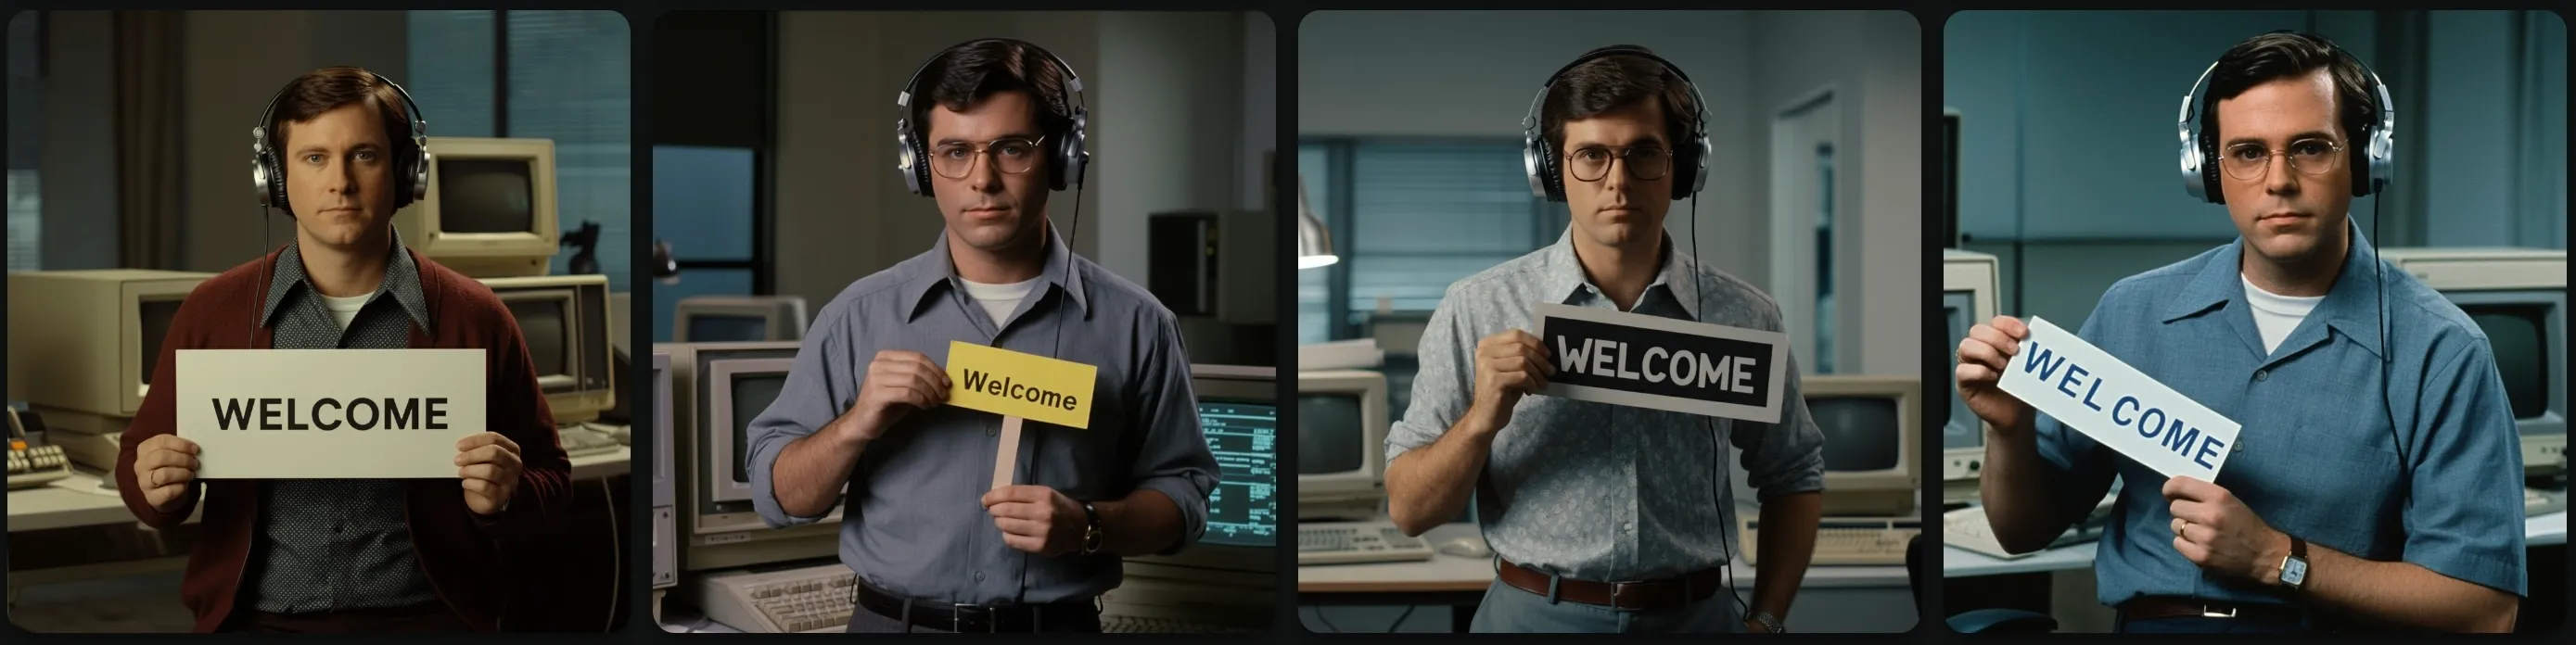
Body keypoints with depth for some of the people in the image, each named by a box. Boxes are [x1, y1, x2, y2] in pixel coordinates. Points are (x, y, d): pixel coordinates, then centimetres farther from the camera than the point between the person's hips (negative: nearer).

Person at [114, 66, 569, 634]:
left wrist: (504, 500, -10)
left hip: (425, 616, -1)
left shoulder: (474, 318, 5)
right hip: (254, 618, 2)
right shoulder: (212, 311, 10)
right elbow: (140, 453, 20)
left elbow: (550, 480, 11)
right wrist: (156, 488, -2)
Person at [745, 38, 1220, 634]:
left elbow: (1182, 492, 0)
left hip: (1061, 622, -1)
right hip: (891, 621, 1)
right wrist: (857, 425, -17)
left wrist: (1088, 527, -17)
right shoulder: (859, 315, -2)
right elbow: (778, 497, 1)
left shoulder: (1134, 325, -5)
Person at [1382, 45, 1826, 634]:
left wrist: (1765, 622, 0)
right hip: (1533, 614, -1)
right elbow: (1408, 512, -6)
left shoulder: (1745, 318, -3)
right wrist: (1482, 419, -23)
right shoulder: (1476, 310, -7)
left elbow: (1794, 476, 10)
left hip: (1696, 616, 1)